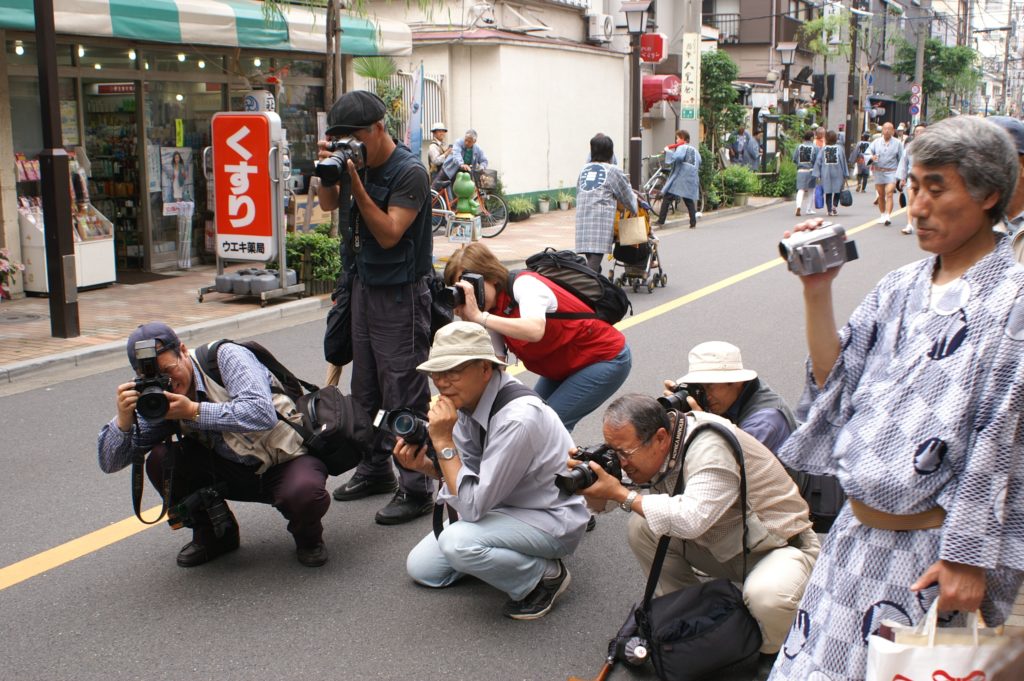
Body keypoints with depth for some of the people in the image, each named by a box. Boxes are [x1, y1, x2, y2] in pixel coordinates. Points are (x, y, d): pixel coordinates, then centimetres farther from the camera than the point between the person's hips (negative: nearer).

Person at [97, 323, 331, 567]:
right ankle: (214, 535, 6)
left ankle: (307, 537, 0)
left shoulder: (226, 356, -18)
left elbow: (262, 414, -33)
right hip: (233, 469, 5)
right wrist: (123, 419, -26)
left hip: (287, 459, -5)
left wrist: (193, 411, -32)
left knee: (305, 493, -38)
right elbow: (110, 463, -6)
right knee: (160, 461, -15)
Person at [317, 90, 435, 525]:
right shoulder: (358, 162, 7)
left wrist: (356, 184, -24)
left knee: (404, 393, -7)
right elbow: (328, 205, 9)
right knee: (366, 389, 15)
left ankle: (415, 489, -1)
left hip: (401, 293, -8)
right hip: (364, 285, 8)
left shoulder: (409, 172, -16)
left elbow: (389, 234, -20)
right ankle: (375, 469, 28)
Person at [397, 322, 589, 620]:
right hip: (502, 504, 8)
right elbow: (466, 472, 4)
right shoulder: (467, 399, -9)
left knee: (456, 542, -32)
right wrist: (424, 465, -15)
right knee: (421, 567, 5)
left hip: (551, 520, -8)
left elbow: (473, 506, -30)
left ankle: (546, 576, -8)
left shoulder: (517, 419, -34)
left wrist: (443, 442, -30)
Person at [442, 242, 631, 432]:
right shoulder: (492, 311, -3)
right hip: (563, 368, 8)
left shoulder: (524, 284, -26)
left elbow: (534, 330, -45)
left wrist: (479, 316, -43)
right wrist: (470, 320, -19)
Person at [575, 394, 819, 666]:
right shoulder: (651, 449, -8)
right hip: (724, 546, 7)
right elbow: (603, 503, 0)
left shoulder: (711, 447, -32)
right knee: (641, 527, -10)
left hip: (782, 545, -7)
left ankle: (774, 654, -2)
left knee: (765, 595, -37)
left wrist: (621, 494, -35)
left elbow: (691, 519, -44)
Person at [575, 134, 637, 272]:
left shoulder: (584, 169, 17)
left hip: (582, 222, 5)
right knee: (593, 266, -12)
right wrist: (635, 211, 31)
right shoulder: (613, 171, 4)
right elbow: (628, 198, 12)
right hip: (601, 221, -5)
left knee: (592, 264, 11)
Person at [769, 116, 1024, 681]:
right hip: (857, 532, 6)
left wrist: (969, 559, -16)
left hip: (934, 547, -6)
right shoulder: (901, 288, 6)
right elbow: (837, 381, 5)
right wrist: (817, 292, -5)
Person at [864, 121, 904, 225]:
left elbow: (901, 159, 6)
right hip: (878, 172, 3)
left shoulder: (897, 143, 4)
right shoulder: (876, 142, 8)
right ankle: (882, 215, 25)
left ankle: (888, 216, -22)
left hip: (891, 172, -3)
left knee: (889, 194, -16)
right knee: (881, 195, 10)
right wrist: (871, 157, -19)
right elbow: (866, 154, 5)